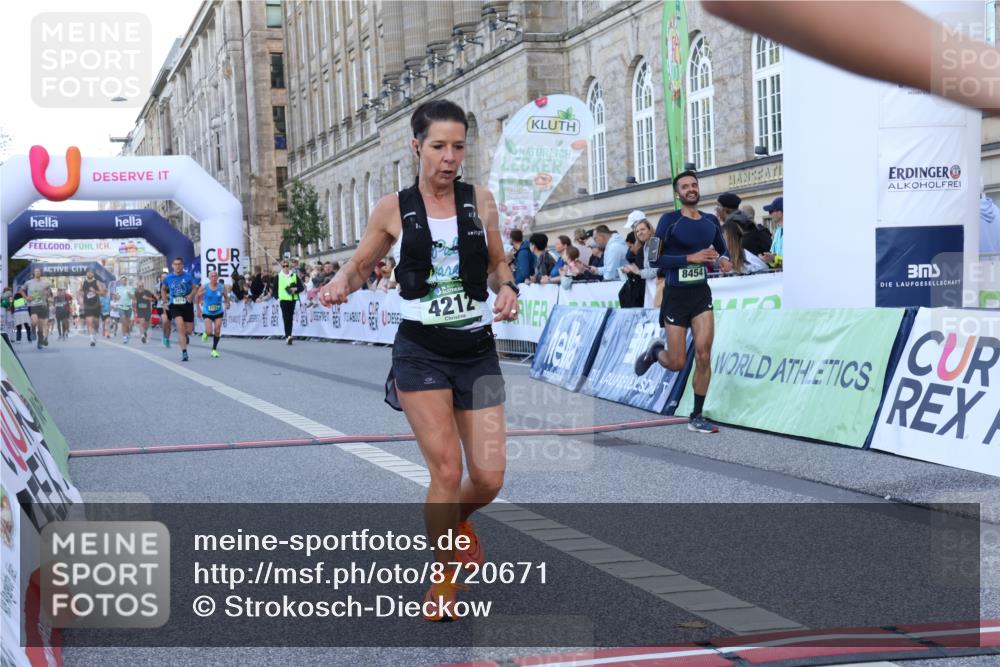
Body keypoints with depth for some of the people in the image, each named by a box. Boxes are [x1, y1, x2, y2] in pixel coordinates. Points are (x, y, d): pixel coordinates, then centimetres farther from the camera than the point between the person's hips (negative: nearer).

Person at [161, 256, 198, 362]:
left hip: (187, 305, 1)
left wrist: (191, 295, -15)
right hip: (175, 306, 0)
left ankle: (184, 336, 43)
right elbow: (163, 289, 20)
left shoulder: (188, 276, -2)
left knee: (189, 331, 3)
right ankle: (184, 353, -19)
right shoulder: (168, 278, 3)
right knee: (181, 327, -19)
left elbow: (194, 288, 5)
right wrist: (165, 301, 10)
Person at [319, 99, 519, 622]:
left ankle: (456, 519, 35)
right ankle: (444, 577, 13)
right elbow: (358, 266, 10)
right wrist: (339, 285, -12)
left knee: (489, 477, -2)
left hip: (477, 350, 3)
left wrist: (506, 288, -7)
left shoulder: (480, 201, 4)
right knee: (447, 469, -10)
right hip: (421, 350, -2)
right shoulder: (393, 210, -1)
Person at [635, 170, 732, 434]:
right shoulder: (670, 220, -9)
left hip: (702, 293, 4)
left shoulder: (711, 221, 6)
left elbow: (722, 248, 21)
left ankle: (697, 417, 5)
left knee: (704, 356, -7)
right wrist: (691, 257, -23)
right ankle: (655, 351, 37)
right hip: (676, 295, -4)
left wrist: (724, 259, -3)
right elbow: (655, 259, -15)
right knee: (677, 363, 0)